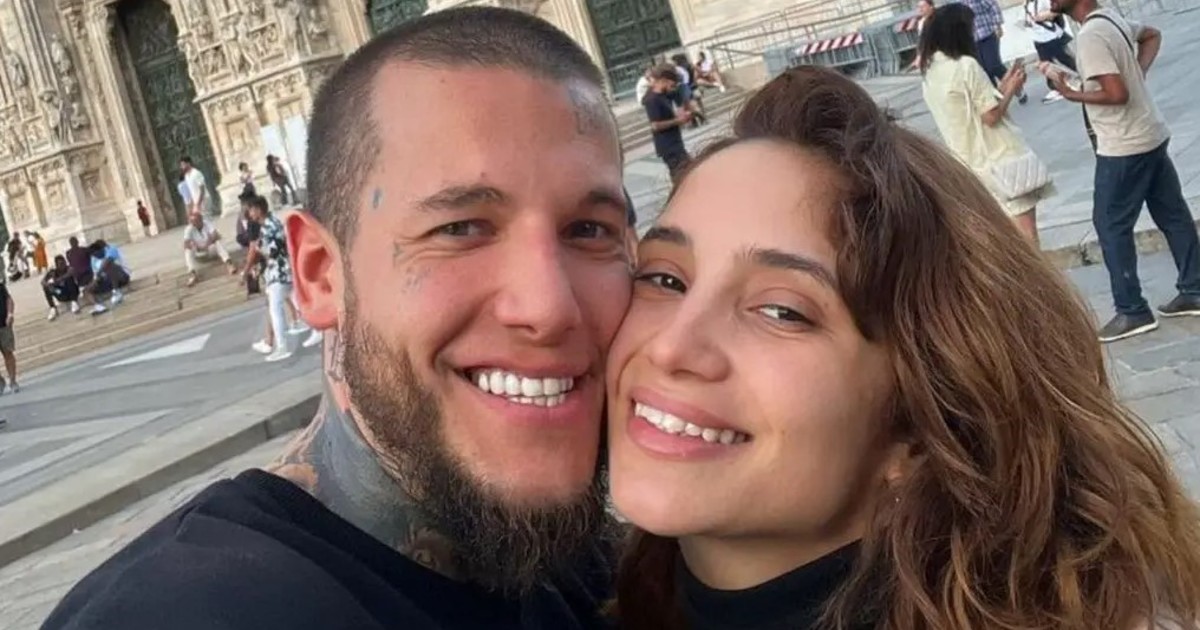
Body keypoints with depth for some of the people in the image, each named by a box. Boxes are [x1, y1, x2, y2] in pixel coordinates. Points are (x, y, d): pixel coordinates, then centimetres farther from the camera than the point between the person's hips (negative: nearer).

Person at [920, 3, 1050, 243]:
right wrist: (1010, 90, -2)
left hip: (973, 164, 8)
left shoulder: (930, 74, 7)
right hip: (1000, 158, -8)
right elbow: (991, 116, -17)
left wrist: (1000, 89, 13)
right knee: (1026, 231, -2)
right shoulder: (966, 65, -17)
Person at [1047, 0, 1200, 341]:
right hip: (1151, 135, 9)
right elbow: (1153, 36, 27)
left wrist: (1070, 94, -17)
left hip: (1124, 147, -9)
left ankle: (1132, 311, 7)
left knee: (1111, 225, 1)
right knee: (1173, 215, 15)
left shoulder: (1089, 36, -22)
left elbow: (1117, 94, -28)